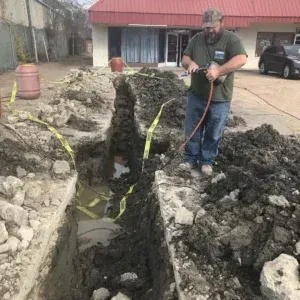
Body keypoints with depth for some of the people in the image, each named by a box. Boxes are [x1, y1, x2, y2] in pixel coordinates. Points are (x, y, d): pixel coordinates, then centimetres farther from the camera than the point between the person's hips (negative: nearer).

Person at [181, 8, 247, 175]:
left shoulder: (231, 39, -9)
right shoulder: (197, 39, 5)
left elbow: (241, 59, -23)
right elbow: (184, 58, 8)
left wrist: (218, 70, -34)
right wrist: (190, 63, -16)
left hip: (219, 99, -3)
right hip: (196, 96, 4)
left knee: (213, 134, 9)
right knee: (192, 131, 10)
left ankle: (207, 161, 26)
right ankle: (191, 159, 25)